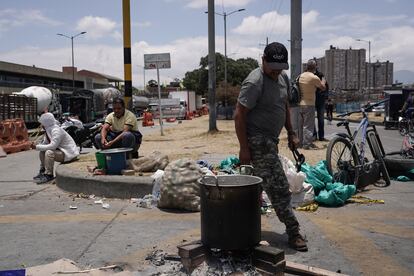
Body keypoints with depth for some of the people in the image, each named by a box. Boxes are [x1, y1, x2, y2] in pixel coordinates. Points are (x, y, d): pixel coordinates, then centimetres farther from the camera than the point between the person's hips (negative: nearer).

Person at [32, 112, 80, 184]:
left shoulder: (56, 130, -22)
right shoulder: (48, 130, 8)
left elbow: (52, 146, -30)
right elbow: (45, 143, 12)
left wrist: (37, 147, -24)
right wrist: (35, 146, -7)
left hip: (69, 154, -10)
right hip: (61, 150, 10)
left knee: (49, 152, -28)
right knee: (42, 152, 8)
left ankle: (48, 175, -18)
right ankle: (43, 172, 14)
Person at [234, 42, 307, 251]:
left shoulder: (283, 78, 11)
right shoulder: (254, 82, -18)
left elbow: (285, 107, 22)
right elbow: (239, 116, -19)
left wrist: (291, 134, 18)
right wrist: (244, 148, -21)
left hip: (270, 139, 9)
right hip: (257, 141, -9)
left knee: (256, 185, 17)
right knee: (278, 187, -9)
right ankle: (293, 232, -2)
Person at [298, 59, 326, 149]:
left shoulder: (301, 76, 7)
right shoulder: (314, 77, -13)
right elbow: (323, 88, -2)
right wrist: (323, 81, 19)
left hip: (300, 104, 7)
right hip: (309, 104, -7)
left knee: (301, 124, 13)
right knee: (308, 125, -3)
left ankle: (301, 142, 20)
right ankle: (307, 144, -2)